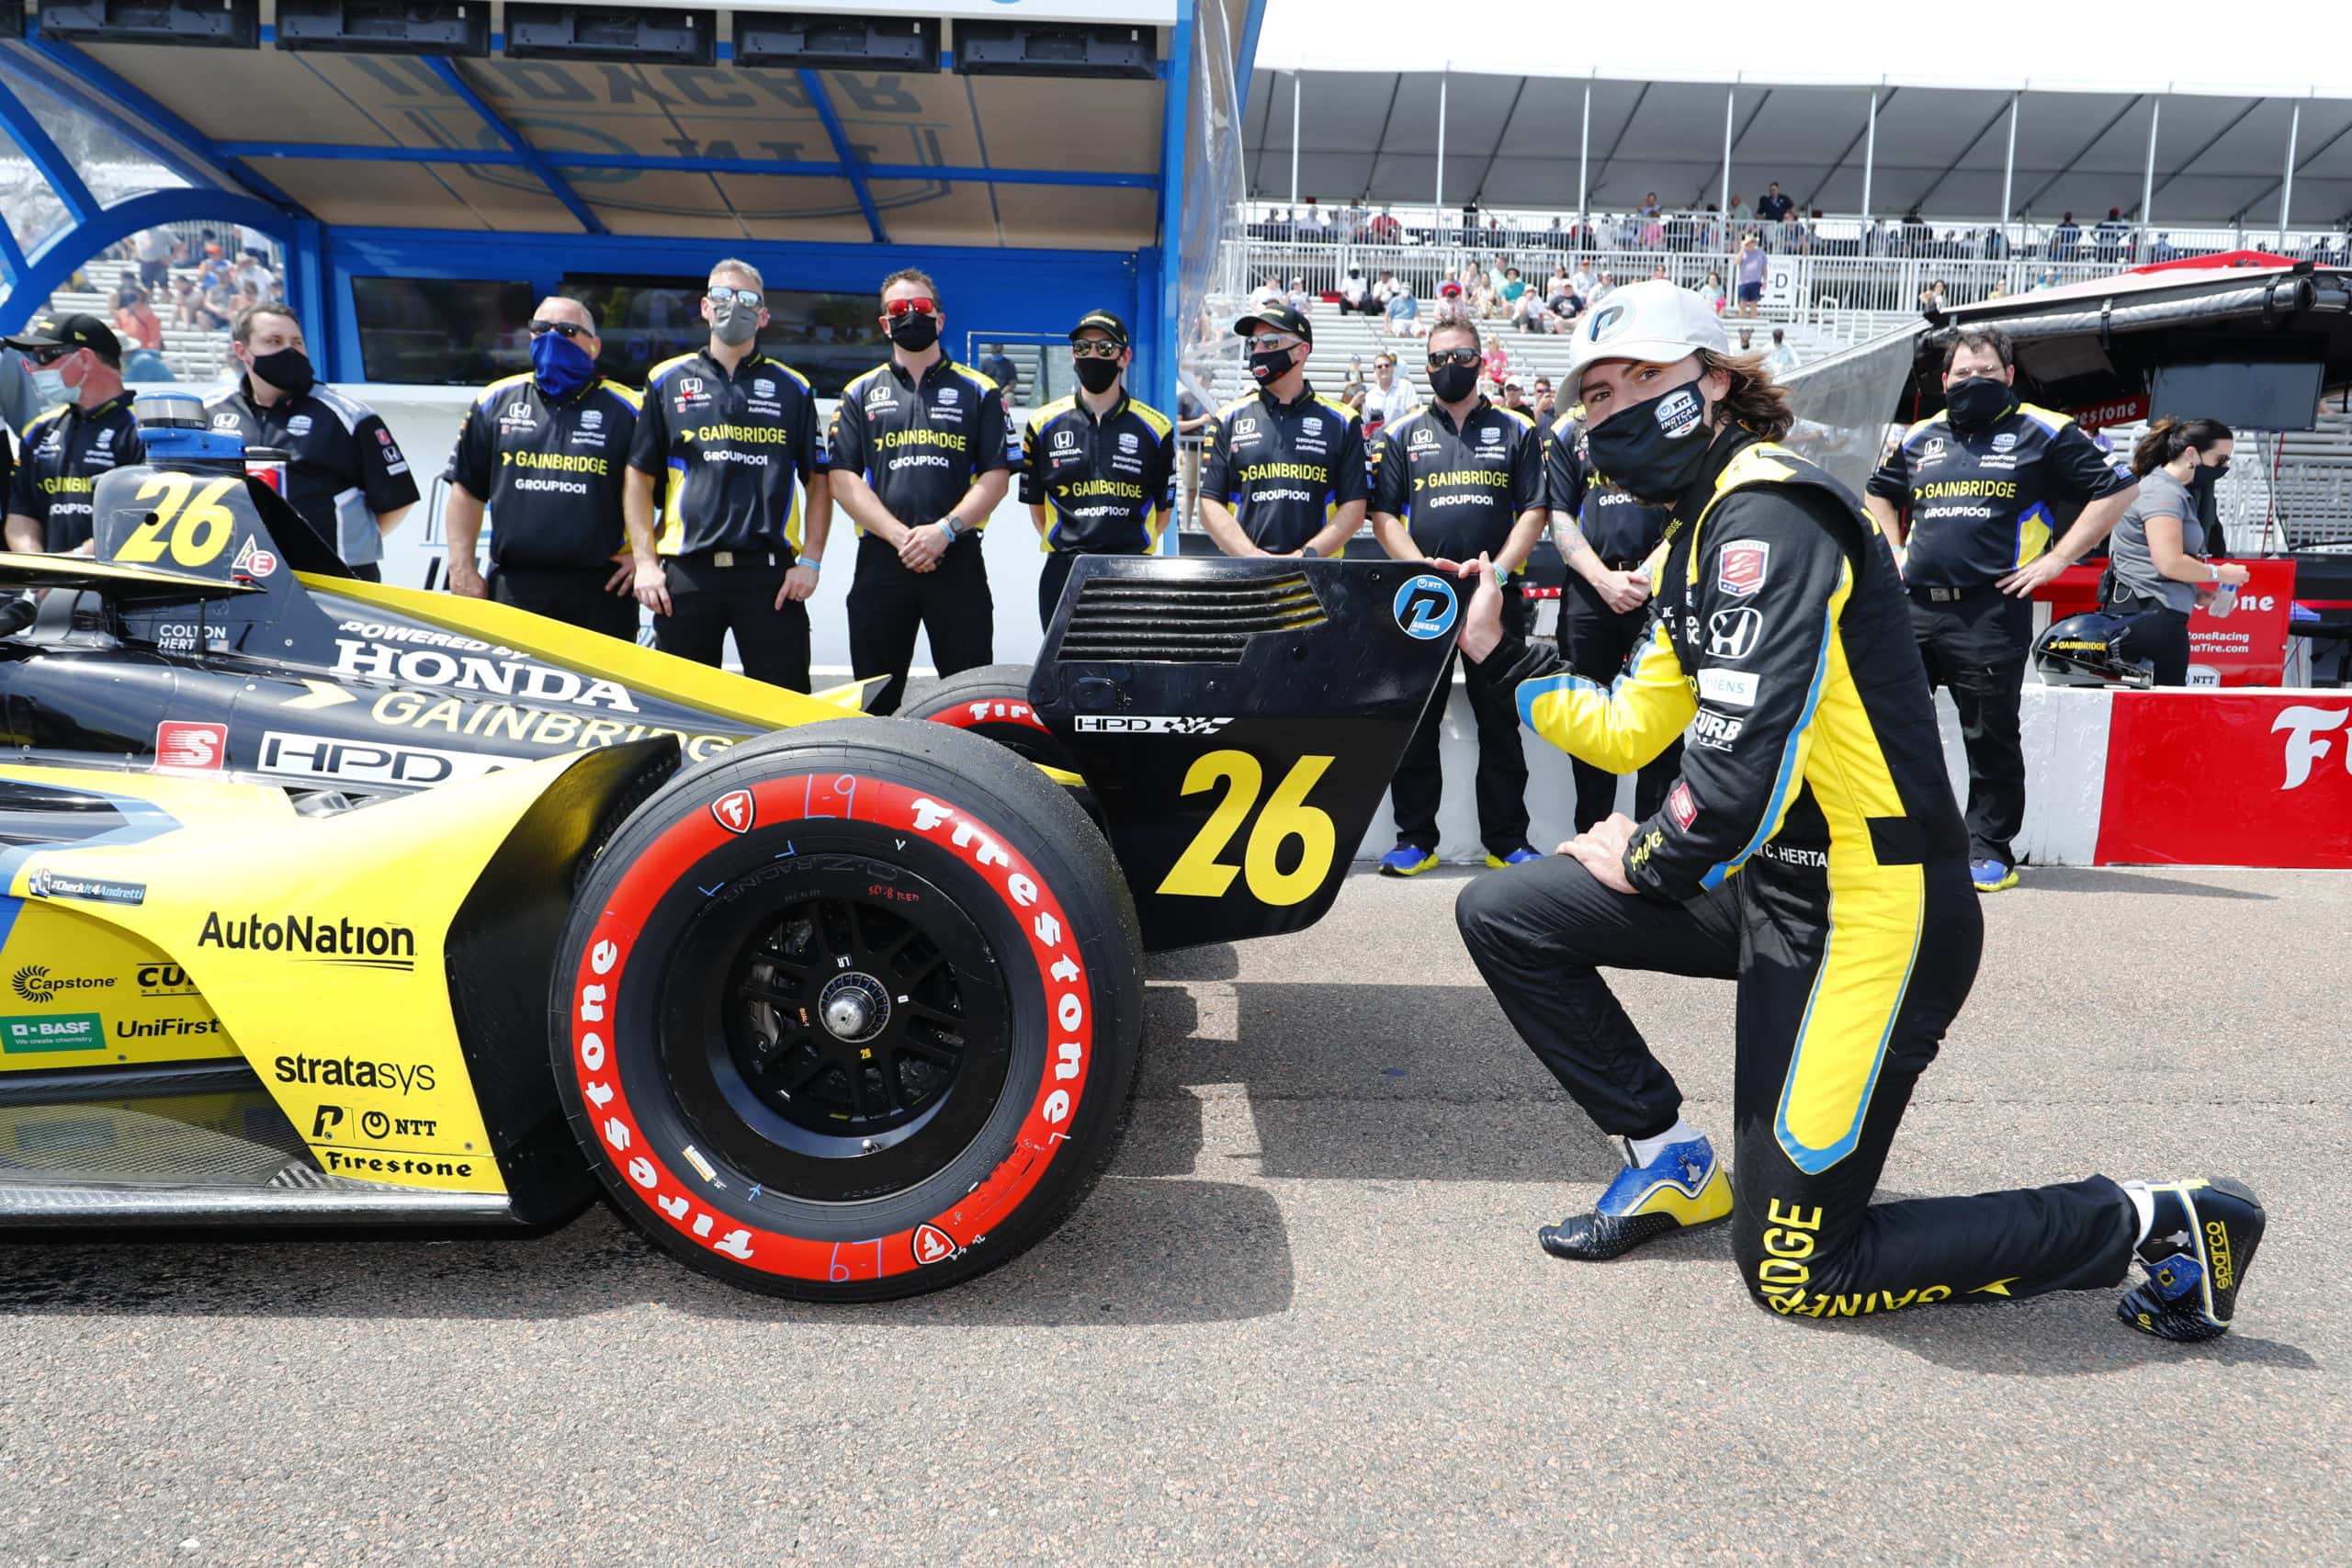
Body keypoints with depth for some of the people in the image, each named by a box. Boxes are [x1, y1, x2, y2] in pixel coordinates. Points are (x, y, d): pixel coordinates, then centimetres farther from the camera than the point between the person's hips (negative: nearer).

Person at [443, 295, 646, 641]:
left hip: (601, 590, -2)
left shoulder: (627, 410, 4)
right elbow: (466, 490, 15)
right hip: (513, 588, 2)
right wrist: (461, 568, 8)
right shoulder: (497, 402, 12)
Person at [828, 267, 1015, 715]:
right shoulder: (860, 393, 14)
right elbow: (843, 478, 4)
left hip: (958, 559, -1)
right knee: (874, 700, 5)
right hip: (880, 559, 1)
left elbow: (996, 475, 3)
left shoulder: (979, 391, 11)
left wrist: (944, 530, -12)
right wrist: (900, 536, -10)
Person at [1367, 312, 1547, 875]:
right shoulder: (1403, 434, 10)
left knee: (1501, 722, 4)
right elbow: (1383, 515, 5)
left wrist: (1498, 569, -12)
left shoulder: (1516, 431, 9)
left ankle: (1507, 841, 13)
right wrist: (1422, 566, -12)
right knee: (1416, 721, 3)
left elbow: (1534, 512, 3)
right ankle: (1415, 839, 13)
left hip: (1498, 597, 0)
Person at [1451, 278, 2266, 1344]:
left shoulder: (1766, 514, -18)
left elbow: (1743, 764, -26)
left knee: (1793, 1272, -3)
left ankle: (2151, 1224, 12)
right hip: (1775, 882, 9)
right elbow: (1633, 729, 16)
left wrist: (1648, 863, -8)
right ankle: (1671, 1161, 18)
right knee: (1501, 913, 7)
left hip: (1869, 914, -9)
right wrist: (1500, 655, 14)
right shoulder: (1702, 529, 14)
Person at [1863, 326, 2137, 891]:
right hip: (1916, 607, 5)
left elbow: (2115, 490, 2)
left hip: (1991, 612, -4)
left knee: (1991, 737, 1)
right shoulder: (1920, 437, 16)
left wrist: (2057, 558, -4)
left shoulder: (2043, 432, 2)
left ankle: (1989, 849, 12)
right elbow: (1879, 493, 33)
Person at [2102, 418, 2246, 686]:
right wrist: (2219, 574, -5)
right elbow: (2169, 563, -20)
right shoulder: (2163, 492, -10)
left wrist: (2194, 593, 18)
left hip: (2147, 614, 10)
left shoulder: (2175, 491, 22)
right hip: (2150, 616, -10)